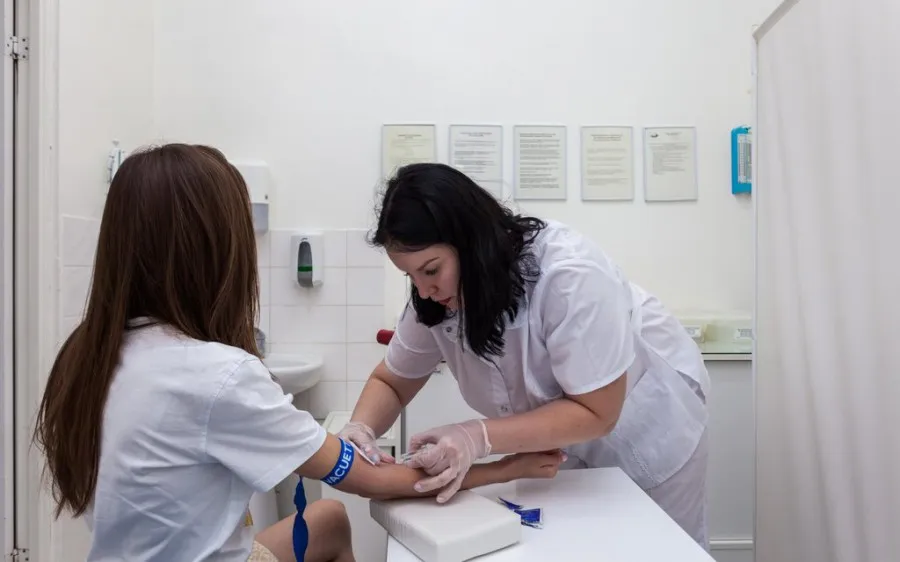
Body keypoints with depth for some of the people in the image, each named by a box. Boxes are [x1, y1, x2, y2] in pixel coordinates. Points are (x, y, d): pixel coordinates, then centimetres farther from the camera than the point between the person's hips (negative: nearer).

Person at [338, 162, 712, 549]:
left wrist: (480, 438, -42)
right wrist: (361, 427, -28)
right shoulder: (434, 299, -19)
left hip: (648, 427, -4)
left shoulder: (569, 276, -37)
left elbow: (594, 413, -32)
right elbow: (390, 383, -7)